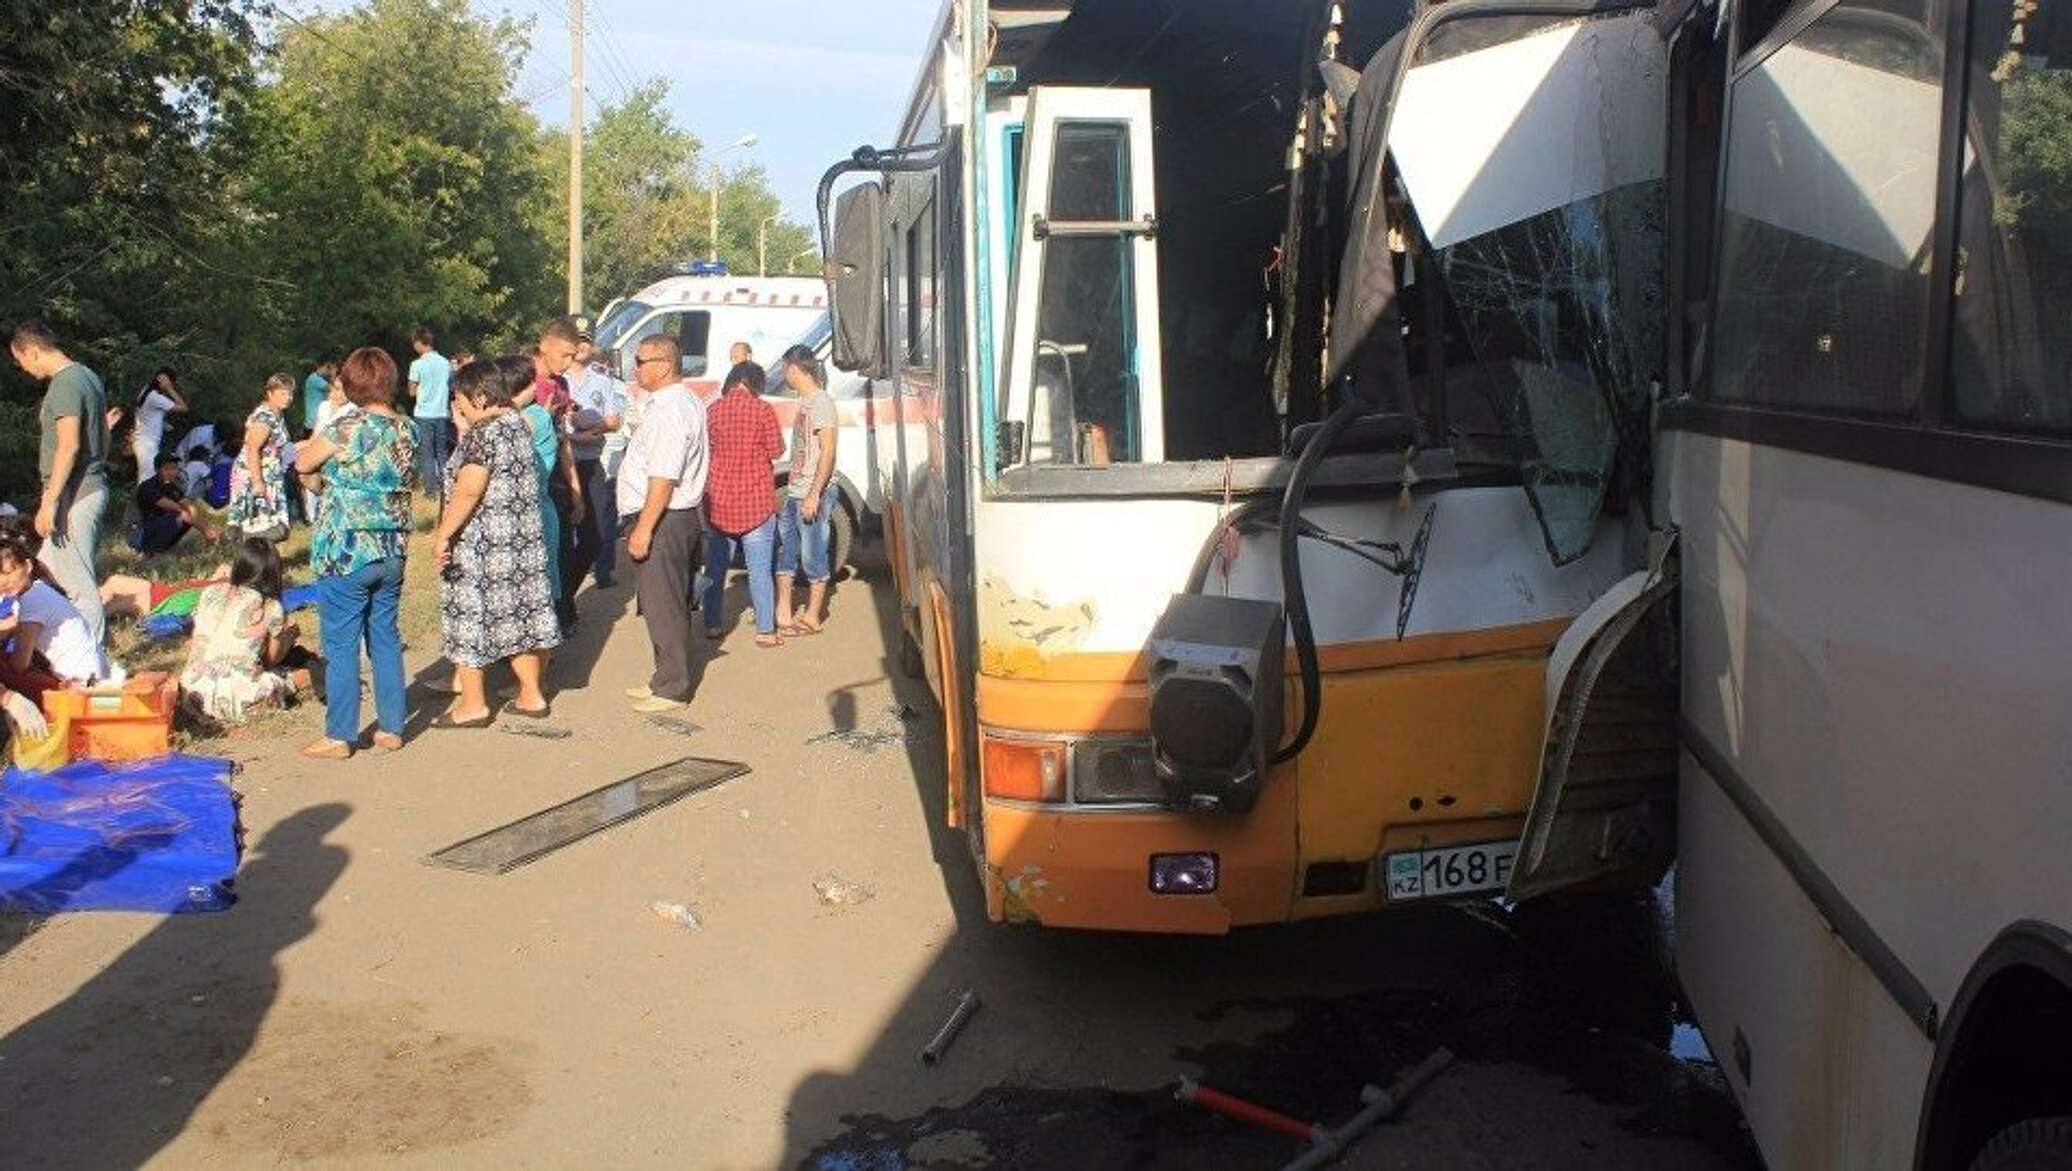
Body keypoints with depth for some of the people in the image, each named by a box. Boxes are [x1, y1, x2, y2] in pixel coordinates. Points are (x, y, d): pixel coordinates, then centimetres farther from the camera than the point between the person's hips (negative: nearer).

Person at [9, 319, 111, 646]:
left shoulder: (64, 384, -16)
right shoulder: (88, 376, 14)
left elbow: (69, 446, -23)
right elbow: (103, 436, 20)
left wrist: (49, 502, -22)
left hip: (75, 496, -10)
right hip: (94, 487, 10)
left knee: (79, 581, -5)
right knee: (47, 569, 18)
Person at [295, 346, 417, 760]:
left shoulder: (346, 428, -15)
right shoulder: (407, 430, 2)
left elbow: (303, 463, -1)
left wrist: (319, 439, 19)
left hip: (346, 553, -6)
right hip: (392, 553, 6)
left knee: (341, 646, 3)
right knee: (386, 639, 14)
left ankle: (339, 736, 9)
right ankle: (391, 728, 20)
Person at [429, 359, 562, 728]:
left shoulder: (484, 433, -19)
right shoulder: (517, 424, 9)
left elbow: (467, 491, -23)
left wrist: (442, 535, -18)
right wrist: (465, 432, 10)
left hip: (483, 543, -9)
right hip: (522, 538, 9)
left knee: (471, 617, 2)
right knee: (518, 613, 14)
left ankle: (473, 703, 8)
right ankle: (531, 694, 20)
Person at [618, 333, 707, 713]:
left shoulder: (670, 411, -19)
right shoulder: (682, 402, 15)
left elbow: (663, 479, -24)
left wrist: (643, 529, -23)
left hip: (663, 522, -10)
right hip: (677, 517, 10)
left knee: (664, 607, -2)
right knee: (668, 606, 17)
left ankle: (671, 689, 6)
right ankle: (668, 680, 27)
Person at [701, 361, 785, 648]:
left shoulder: (713, 410, 1)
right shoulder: (763, 409, -10)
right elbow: (776, 450, -5)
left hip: (718, 500, 4)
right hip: (756, 501, -3)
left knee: (716, 564, 15)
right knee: (759, 567, 1)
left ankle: (712, 624, 20)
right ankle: (765, 631, 3)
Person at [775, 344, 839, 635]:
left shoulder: (821, 401, -13)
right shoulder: (805, 401, 15)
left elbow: (828, 452, -19)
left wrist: (814, 495, -22)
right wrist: (791, 491, 18)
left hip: (813, 495, -9)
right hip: (794, 493, 10)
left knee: (813, 557, -1)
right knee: (783, 551, 12)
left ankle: (812, 618, 8)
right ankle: (783, 613, 19)